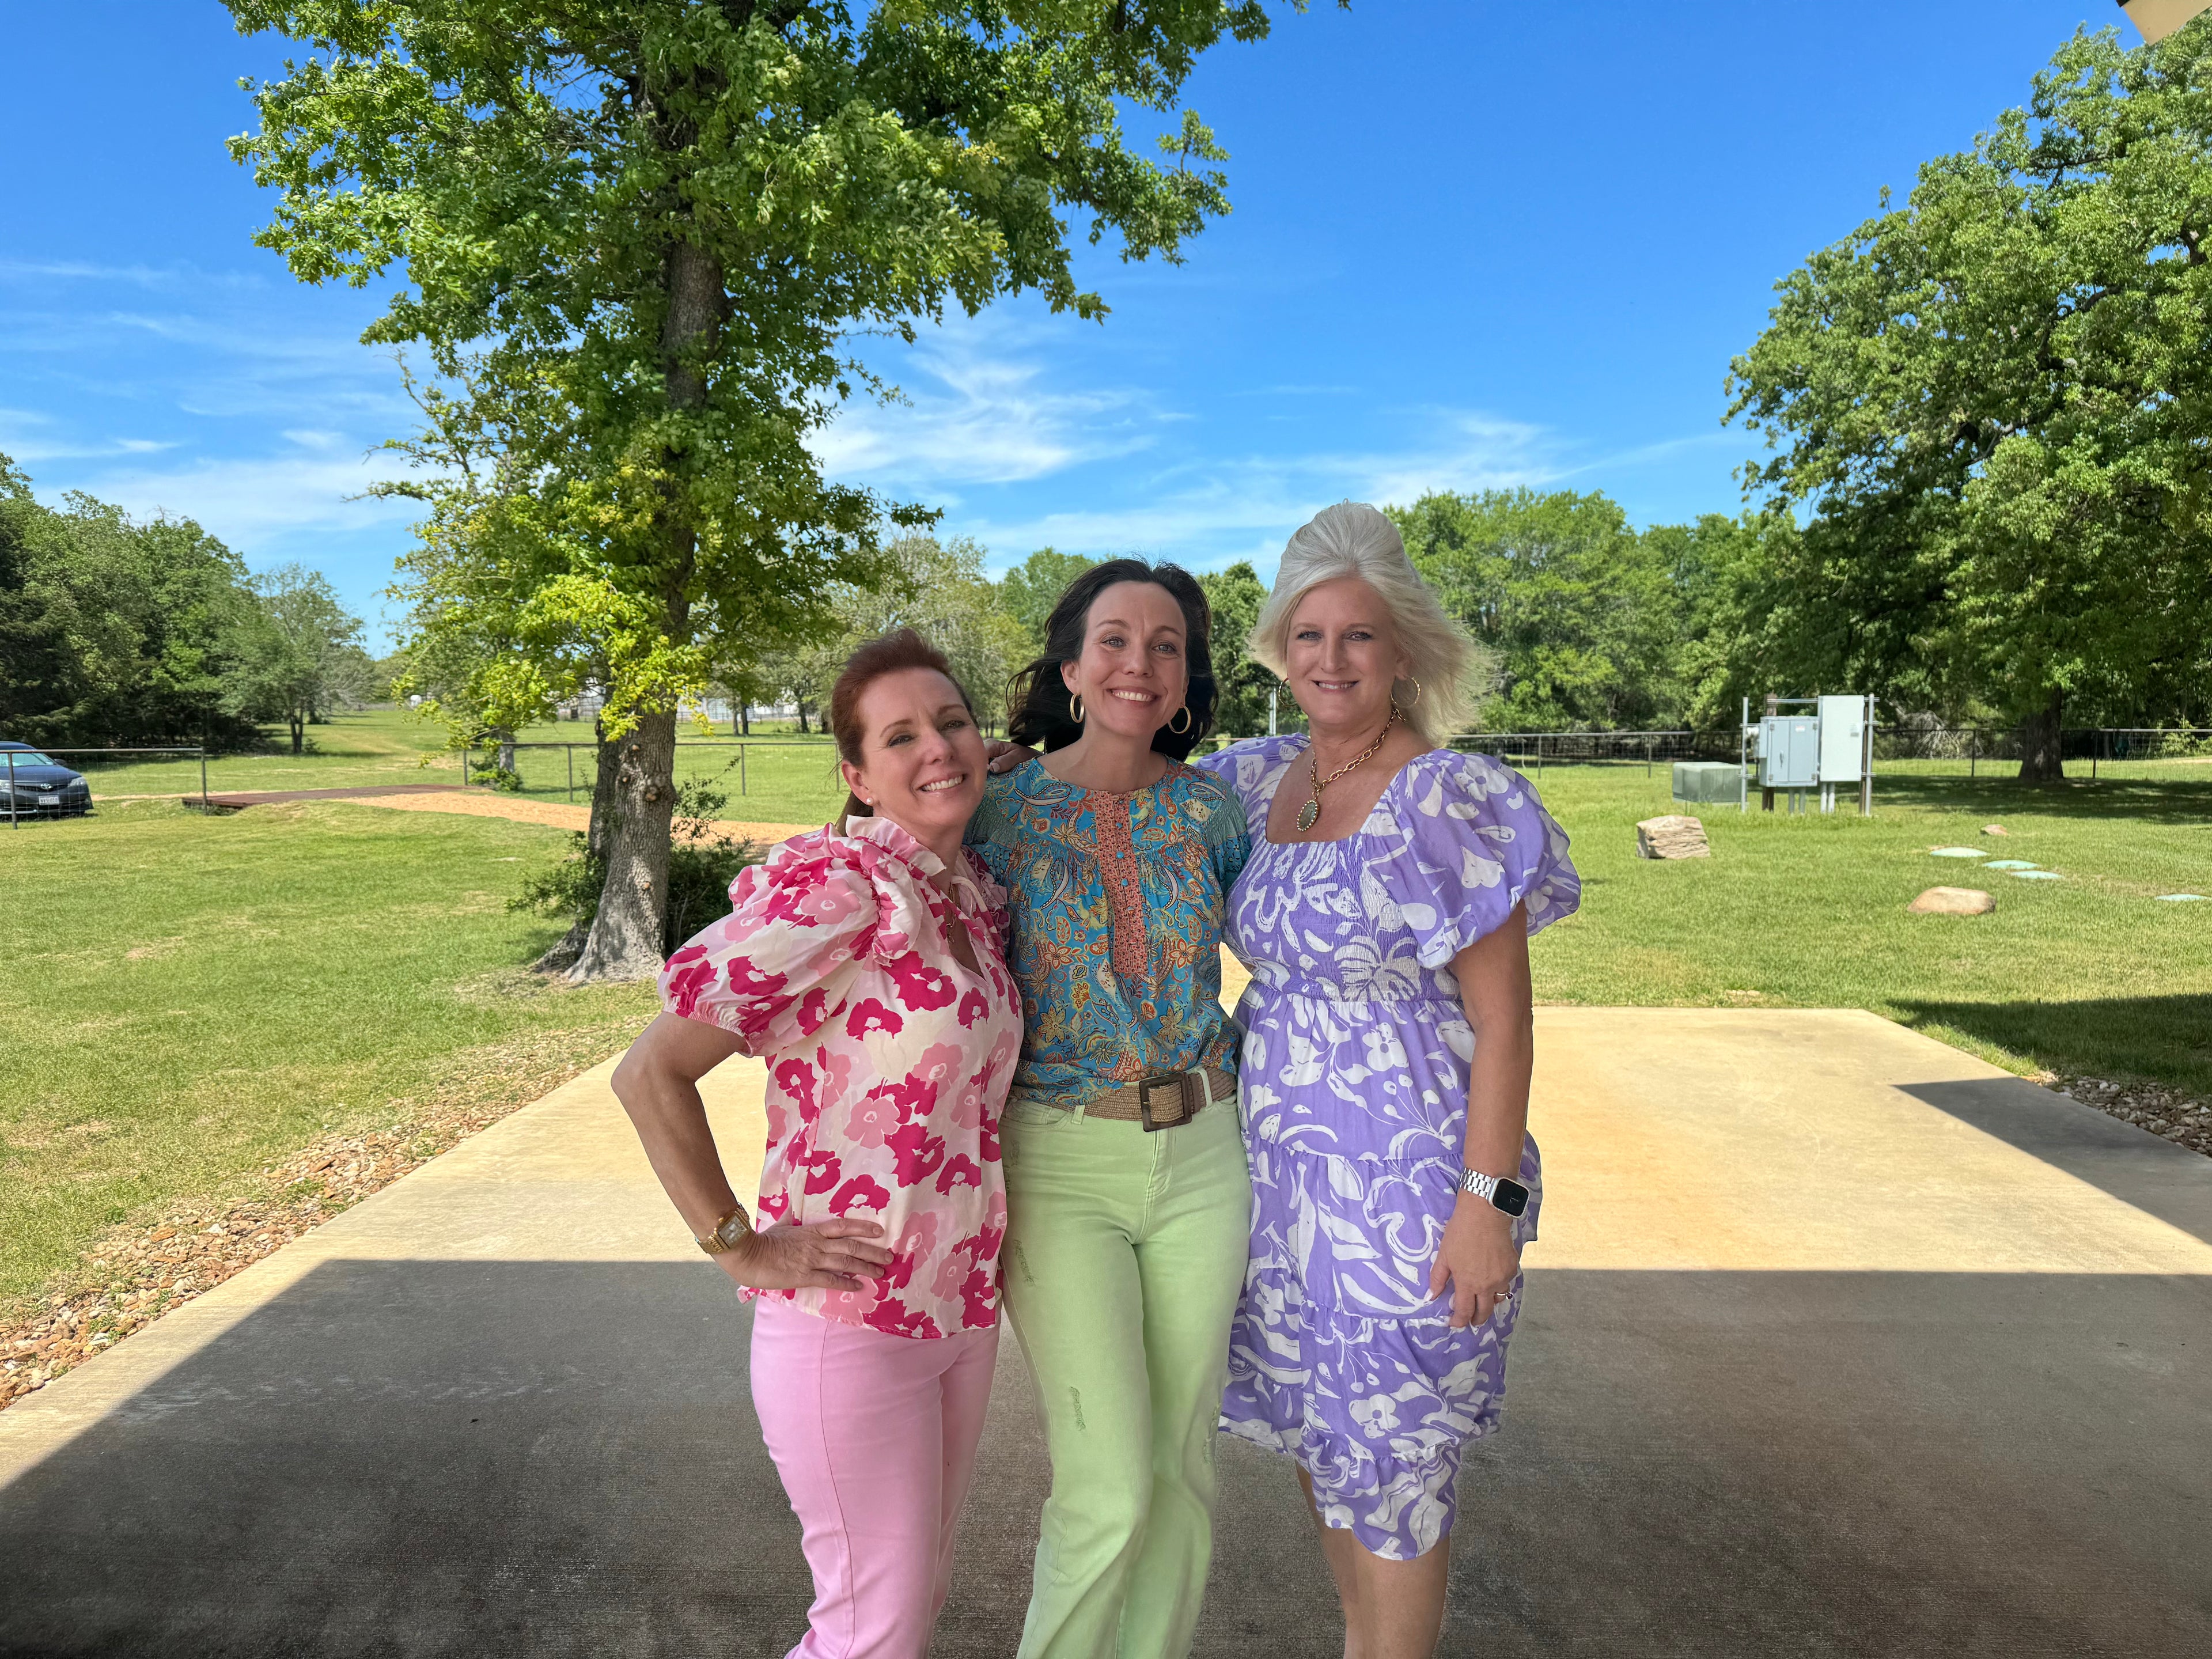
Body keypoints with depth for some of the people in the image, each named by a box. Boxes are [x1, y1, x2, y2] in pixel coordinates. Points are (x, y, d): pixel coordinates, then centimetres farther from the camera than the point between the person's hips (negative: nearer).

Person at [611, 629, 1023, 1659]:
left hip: (962, 1303, 7)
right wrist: (737, 1247, -16)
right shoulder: (836, 885, -21)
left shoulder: (976, 895, 3)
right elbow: (651, 1073, -22)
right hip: (851, 1317, -7)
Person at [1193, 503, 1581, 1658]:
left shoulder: (1450, 800, -15)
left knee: (1388, 1462, 8)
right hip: (1282, 1166, 7)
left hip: (1405, 1177, -7)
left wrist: (1489, 1204, -17)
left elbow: (1502, 1020, -14)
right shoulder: (1263, 782, 3)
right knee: (1314, 1431, 21)